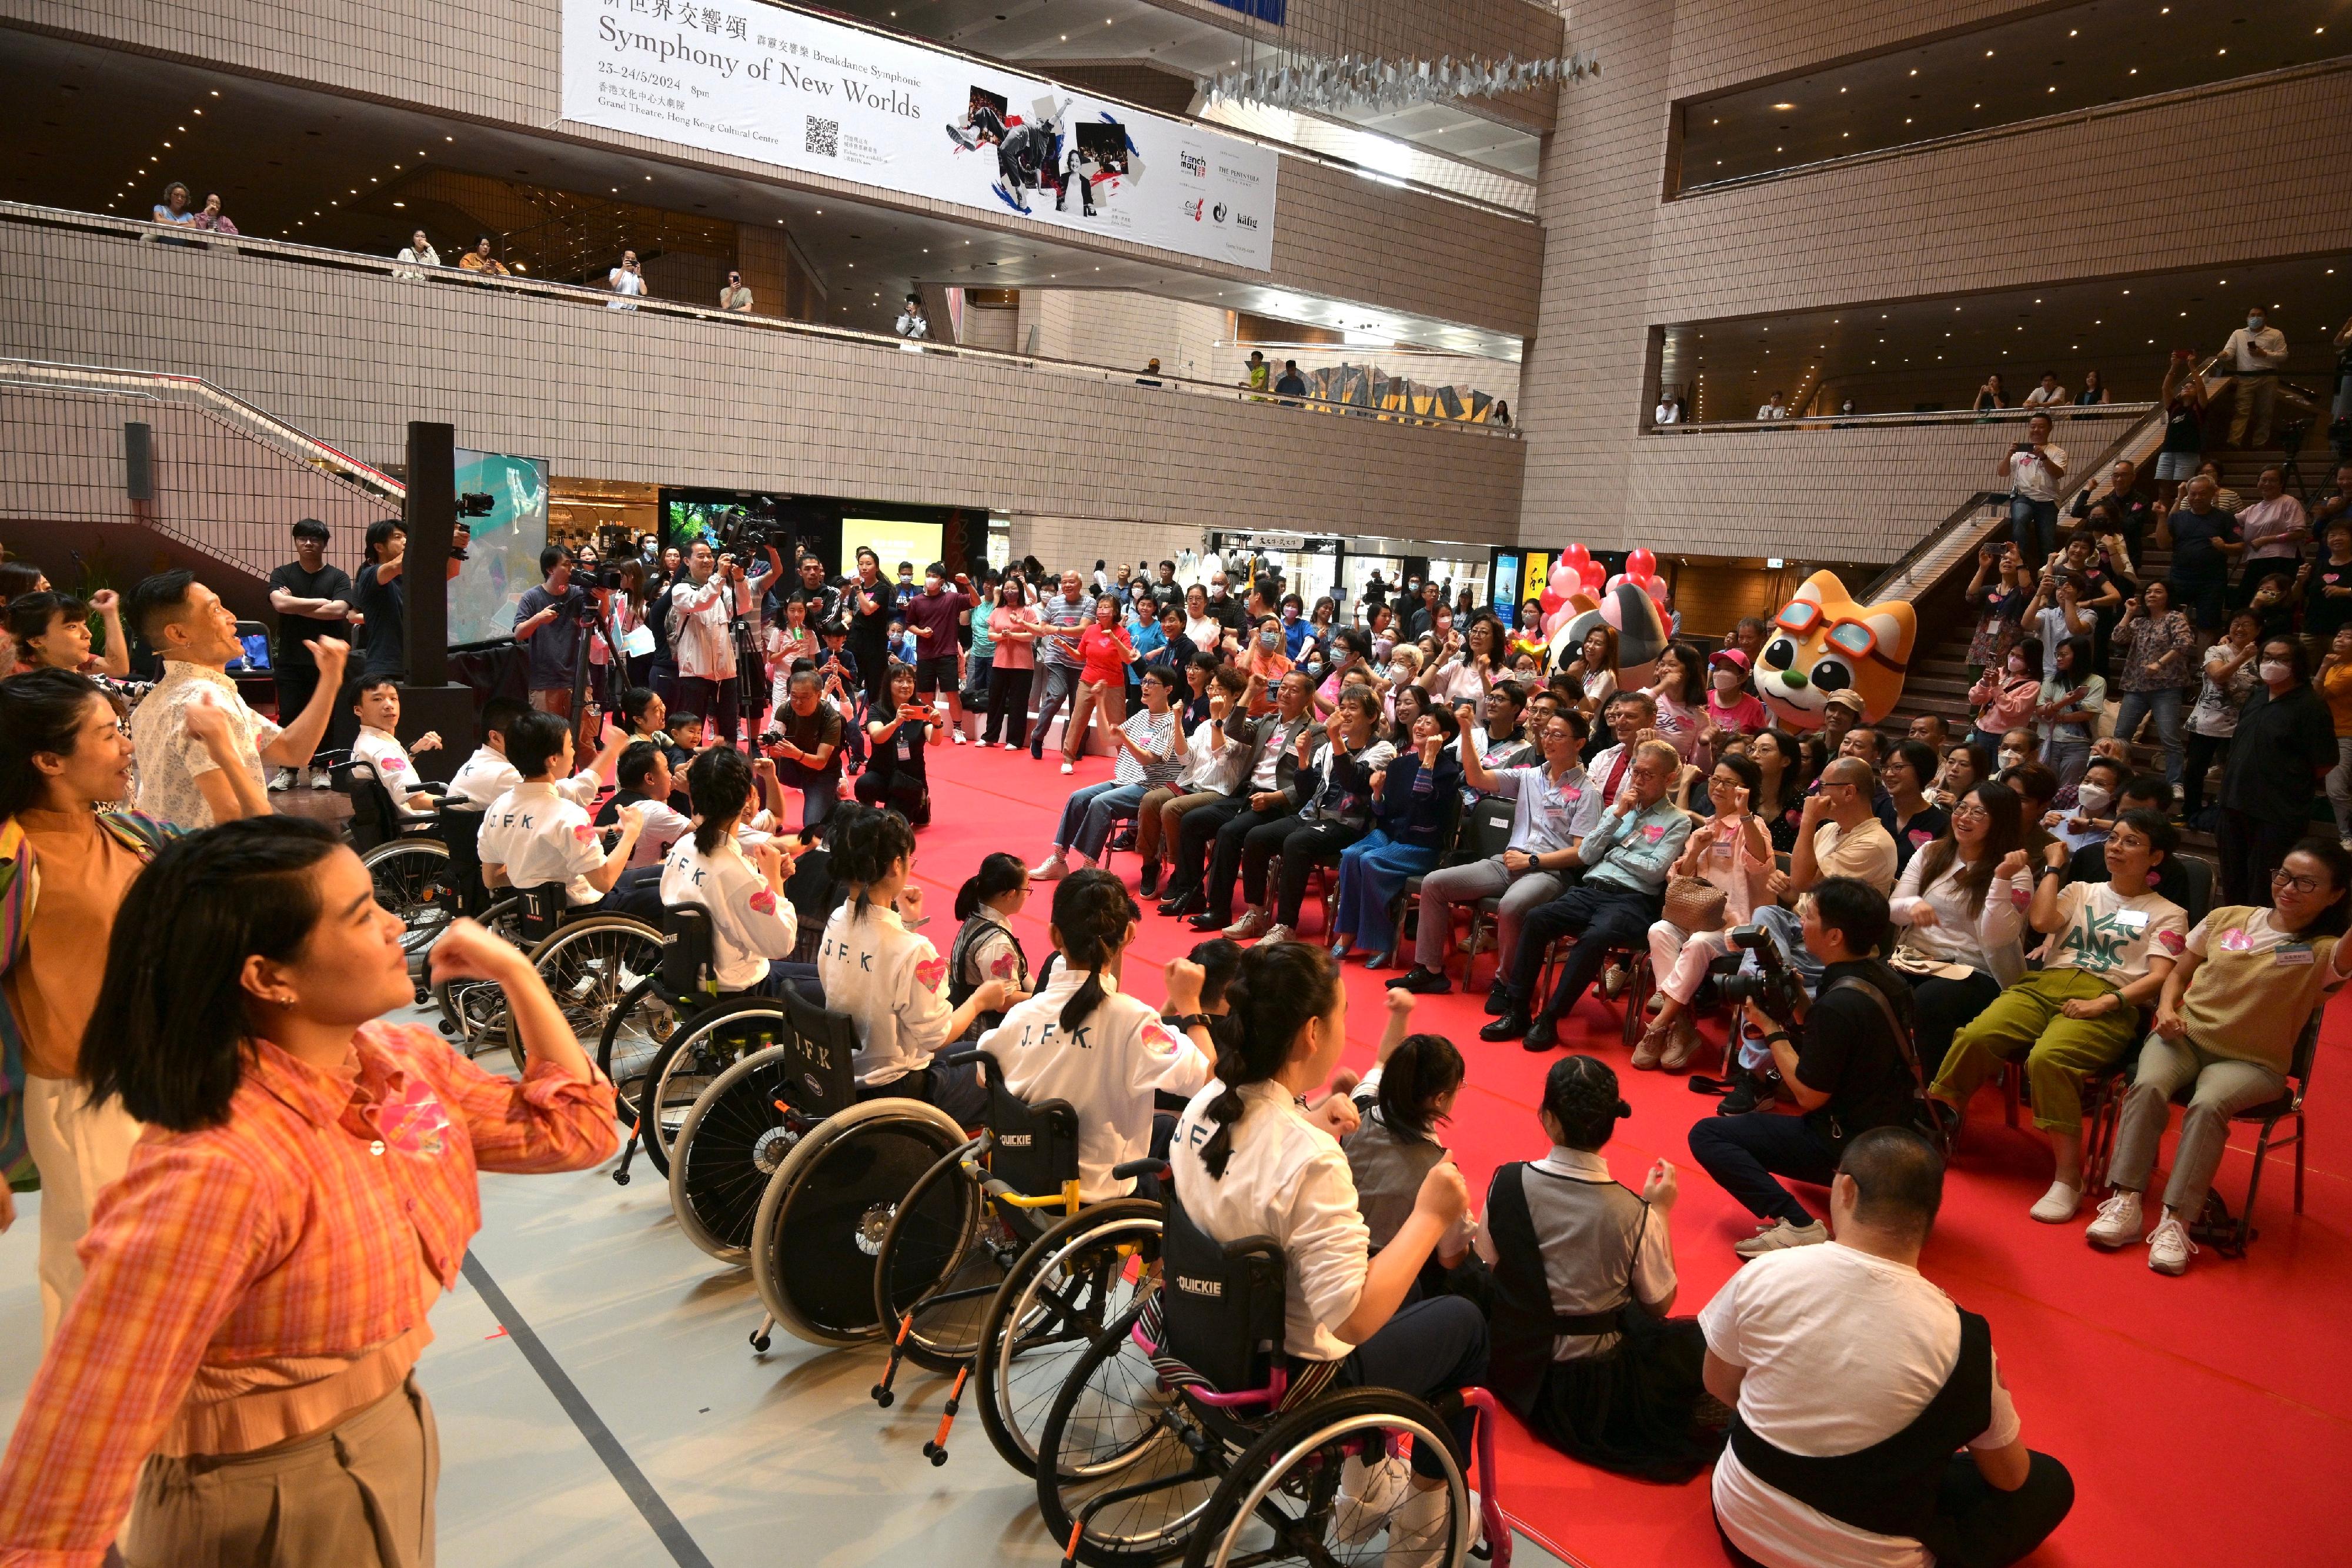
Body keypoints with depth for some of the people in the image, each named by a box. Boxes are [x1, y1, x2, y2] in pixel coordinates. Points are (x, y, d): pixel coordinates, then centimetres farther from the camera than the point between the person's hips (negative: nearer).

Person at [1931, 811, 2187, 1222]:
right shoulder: (2081, 892, 28)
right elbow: (2041, 920, 7)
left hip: (2107, 1004, -3)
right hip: (2045, 984, 4)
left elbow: (2159, 977, 1)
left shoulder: (2167, 914, 17)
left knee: (2048, 1058, -36)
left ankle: (2068, 1178, -29)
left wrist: (2104, 1003, -15)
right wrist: (2053, 866, 17)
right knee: (1976, 1036, -29)